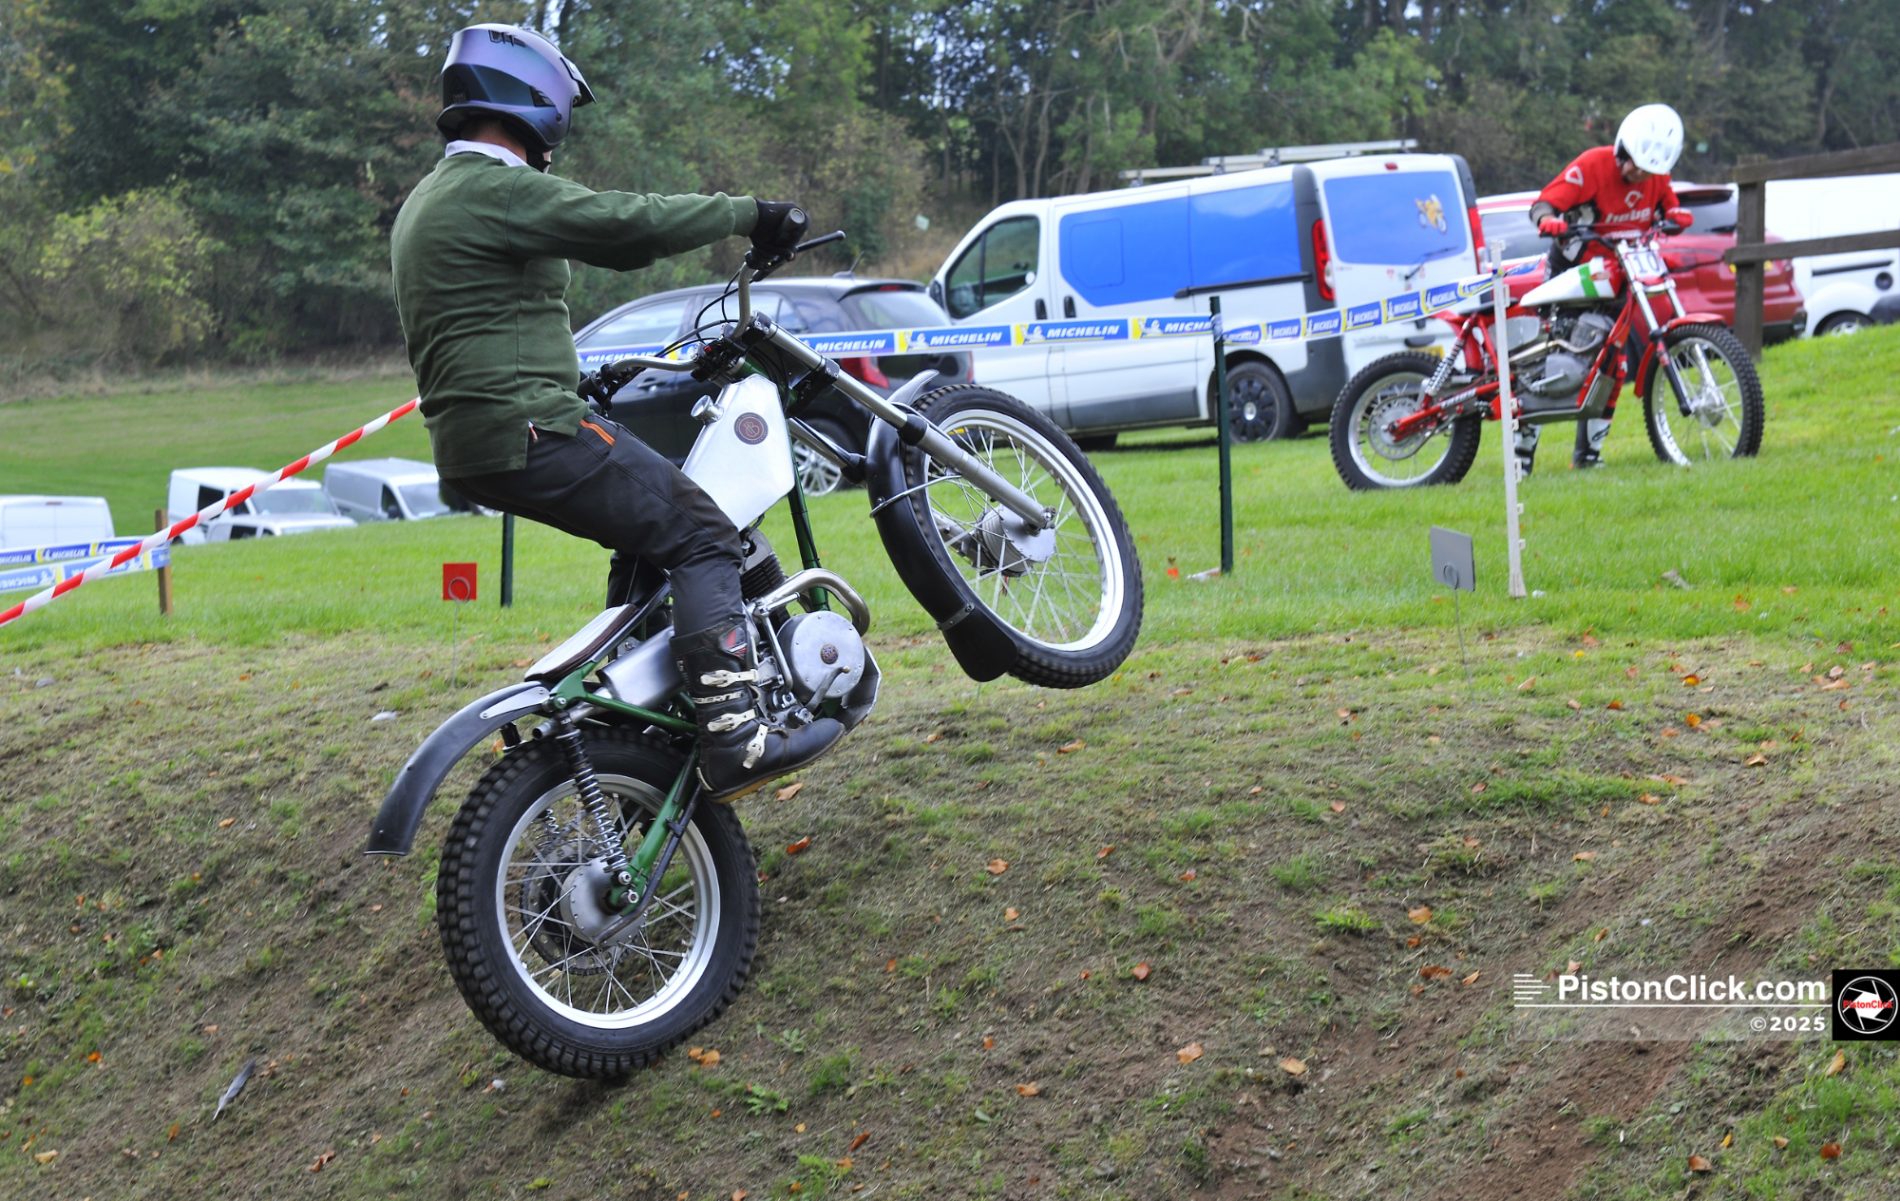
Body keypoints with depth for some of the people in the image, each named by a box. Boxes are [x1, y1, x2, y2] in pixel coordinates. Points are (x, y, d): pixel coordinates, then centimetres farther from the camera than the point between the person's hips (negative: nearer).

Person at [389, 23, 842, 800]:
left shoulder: (430, 201, 21)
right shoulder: (495, 188, -13)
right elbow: (627, 222, -21)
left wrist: (571, 383, 36)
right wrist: (748, 214, -12)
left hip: (473, 445, 11)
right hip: (529, 434, -11)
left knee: (649, 526, 24)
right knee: (700, 537, -10)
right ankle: (733, 739, -21)